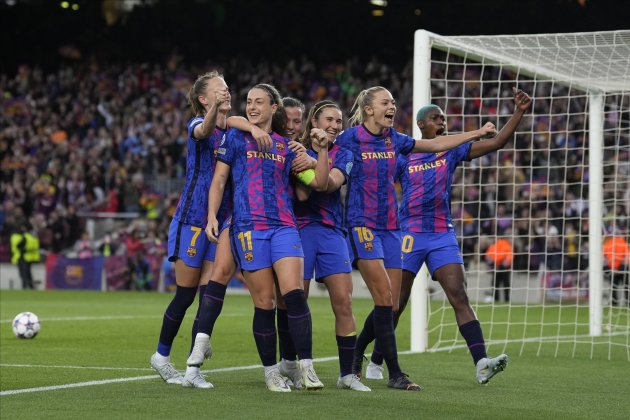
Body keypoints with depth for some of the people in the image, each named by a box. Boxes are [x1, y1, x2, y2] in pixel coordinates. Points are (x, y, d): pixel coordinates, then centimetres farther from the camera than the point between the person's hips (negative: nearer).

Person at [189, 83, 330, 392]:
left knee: (294, 292, -16)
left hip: (284, 225, 1)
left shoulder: (287, 146, 14)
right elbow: (218, 180, 8)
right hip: (248, 227, -1)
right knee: (264, 303, -3)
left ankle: (307, 368, -14)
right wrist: (212, 216, -3)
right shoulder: (235, 137, 10)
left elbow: (319, 183, 11)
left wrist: (323, 148, -1)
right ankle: (271, 372, 8)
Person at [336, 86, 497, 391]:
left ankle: (355, 356, 24)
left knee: (390, 305, 3)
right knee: (385, 297, -14)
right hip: (361, 225, -7)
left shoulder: (393, 140, 11)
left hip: (390, 226, 7)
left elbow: (435, 145, 20)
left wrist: (477, 133, 21)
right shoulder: (349, 139, -7)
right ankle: (395, 374, -10)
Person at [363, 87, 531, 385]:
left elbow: (497, 143, 1)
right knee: (395, 304, 3)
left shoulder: (452, 151, 8)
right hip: (409, 235, -2)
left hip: (443, 236, 2)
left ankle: (481, 363, -22)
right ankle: (375, 363, 19)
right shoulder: (403, 156, 1)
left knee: (460, 298, -11)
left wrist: (519, 112, -9)